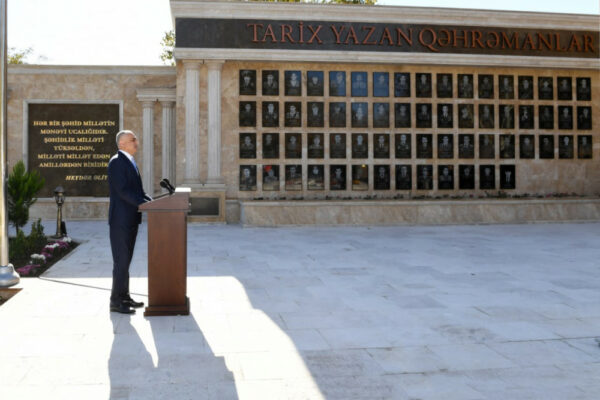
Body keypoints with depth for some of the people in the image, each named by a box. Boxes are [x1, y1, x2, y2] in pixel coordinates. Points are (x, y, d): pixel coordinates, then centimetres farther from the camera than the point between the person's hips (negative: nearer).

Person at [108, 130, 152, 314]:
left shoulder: (130, 161, 17)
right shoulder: (117, 162, -13)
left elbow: (137, 190, 17)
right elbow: (123, 191, -21)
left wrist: (152, 201, 2)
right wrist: (146, 204, -22)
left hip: (131, 219, 9)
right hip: (121, 219, -9)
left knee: (125, 259, 14)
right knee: (121, 261, -5)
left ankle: (124, 296, 23)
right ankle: (116, 301, 2)